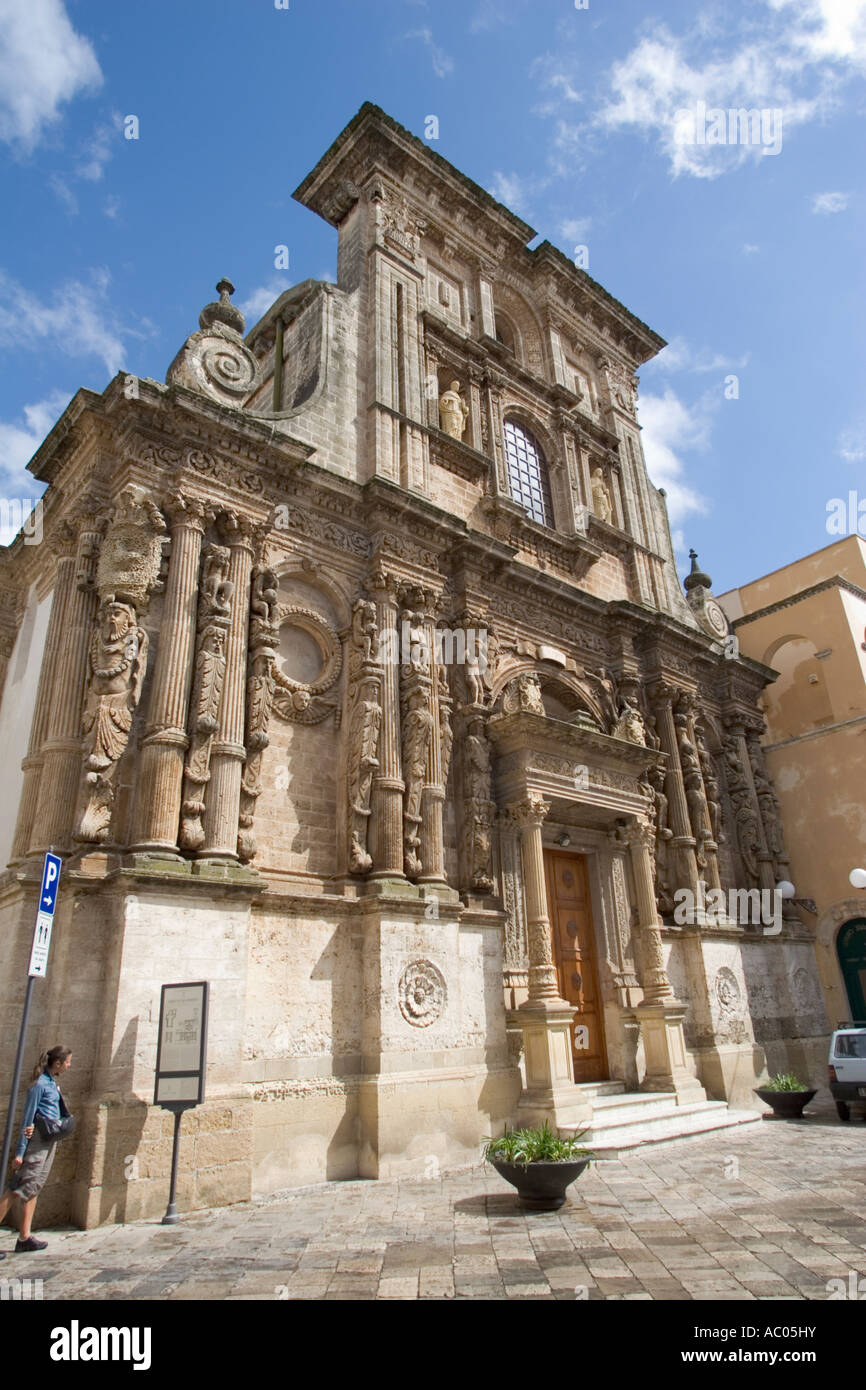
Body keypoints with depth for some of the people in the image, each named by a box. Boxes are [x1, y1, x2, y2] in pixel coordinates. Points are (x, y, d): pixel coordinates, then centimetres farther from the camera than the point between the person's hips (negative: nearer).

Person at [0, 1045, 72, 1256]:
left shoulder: (53, 1083, 11)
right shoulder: (40, 1084, -15)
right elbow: (27, 1118, -15)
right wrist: (20, 1151, -15)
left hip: (49, 1141, 9)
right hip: (37, 1141, -9)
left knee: (34, 1189, 12)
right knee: (18, 1188, -7)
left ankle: (24, 1237, 19)